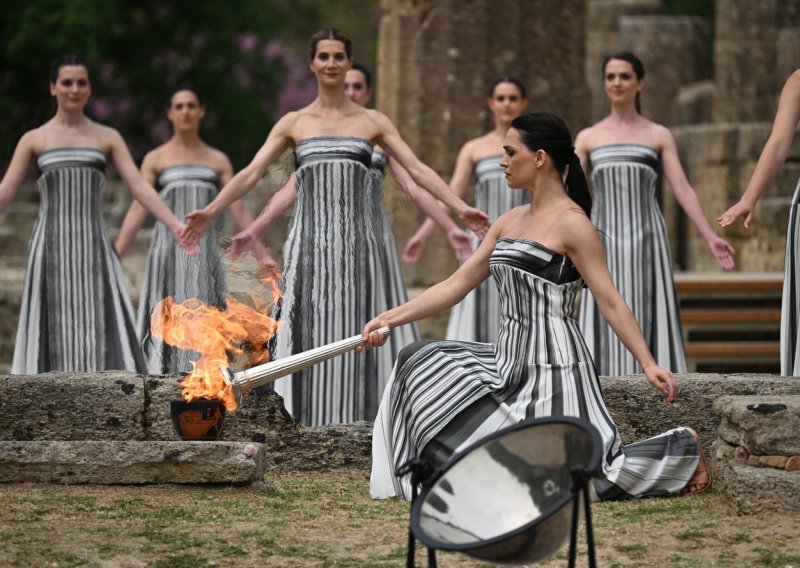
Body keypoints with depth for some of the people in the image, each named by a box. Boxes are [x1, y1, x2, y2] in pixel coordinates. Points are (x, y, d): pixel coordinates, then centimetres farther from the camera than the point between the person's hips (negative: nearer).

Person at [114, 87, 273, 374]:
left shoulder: (218, 161, 13)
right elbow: (137, 210, -1)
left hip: (204, 252, 2)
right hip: (168, 249, -2)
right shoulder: (155, 159, 7)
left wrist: (263, 255, 2)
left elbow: (239, 211, 10)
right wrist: (114, 258, -10)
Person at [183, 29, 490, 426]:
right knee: (307, 336, -3)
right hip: (309, 242, 0)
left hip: (356, 242, 0)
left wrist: (460, 207, -9)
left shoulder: (372, 122, 9)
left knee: (350, 336, 0)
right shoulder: (293, 123, 9)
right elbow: (251, 173, 3)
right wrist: (211, 211, -11)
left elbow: (417, 170, 3)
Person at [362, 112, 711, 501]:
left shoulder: (570, 222, -11)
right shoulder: (509, 222, 13)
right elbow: (455, 286, 14)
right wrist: (389, 319, 9)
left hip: (551, 364, -8)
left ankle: (681, 450, 6)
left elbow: (609, 300, -14)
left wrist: (648, 364, -20)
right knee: (421, 363, 3)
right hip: (510, 360, 8)